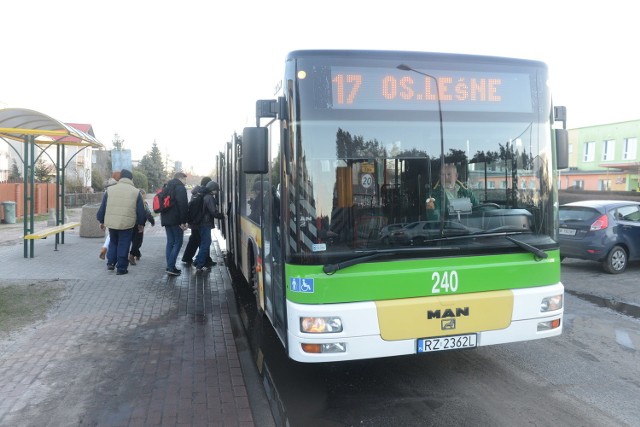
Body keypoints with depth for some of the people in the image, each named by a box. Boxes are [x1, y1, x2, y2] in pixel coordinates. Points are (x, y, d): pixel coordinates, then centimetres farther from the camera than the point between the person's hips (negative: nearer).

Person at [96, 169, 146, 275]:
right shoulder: (135, 192, -1)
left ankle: (111, 262, 14)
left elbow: (102, 207, 9)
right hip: (127, 223, -2)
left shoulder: (110, 189, 5)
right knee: (123, 246, 6)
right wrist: (141, 223, 16)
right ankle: (121, 268, 9)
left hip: (111, 222, 3)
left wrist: (101, 221, 19)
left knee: (113, 242, 23)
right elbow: (141, 211, 3)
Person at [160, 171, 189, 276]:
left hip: (166, 219, 9)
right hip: (176, 220, -9)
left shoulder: (167, 187, 18)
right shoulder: (180, 187, -9)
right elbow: (183, 205, -18)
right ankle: (171, 267, -11)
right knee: (178, 243, -5)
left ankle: (170, 267, 12)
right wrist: (183, 221, -16)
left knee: (170, 242, 12)